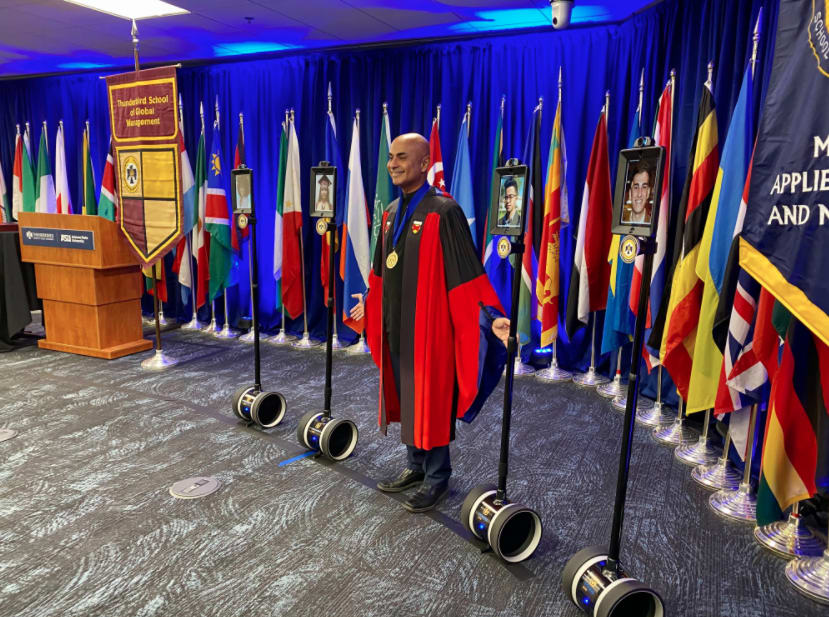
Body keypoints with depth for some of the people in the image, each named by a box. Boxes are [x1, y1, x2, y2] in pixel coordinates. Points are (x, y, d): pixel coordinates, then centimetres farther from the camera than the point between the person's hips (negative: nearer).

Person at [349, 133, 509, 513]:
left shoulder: (443, 211, -15)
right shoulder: (392, 213, 9)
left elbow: (467, 273, -19)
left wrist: (490, 316, -27)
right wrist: (370, 302, 28)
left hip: (428, 326, -8)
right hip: (395, 324, 8)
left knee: (431, 400, 4)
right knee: (405, 396, 17)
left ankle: (437, 477, 22)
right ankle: (415, 466, 35)